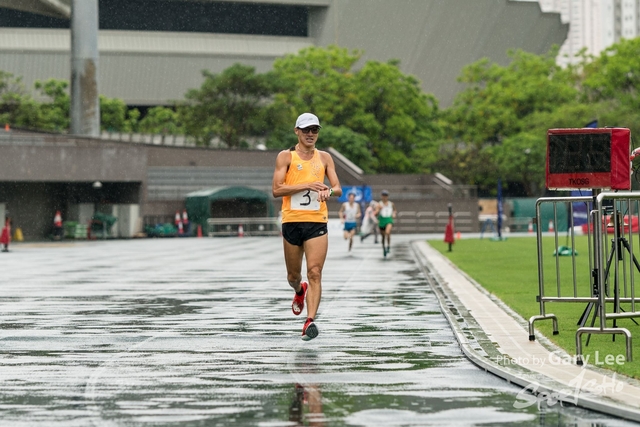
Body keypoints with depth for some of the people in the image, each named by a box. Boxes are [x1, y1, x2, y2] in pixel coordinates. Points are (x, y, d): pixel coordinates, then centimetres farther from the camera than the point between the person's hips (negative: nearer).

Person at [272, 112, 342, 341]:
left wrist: (329, 191, -15)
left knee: (315, 273, -13)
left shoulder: (325, 158, 11)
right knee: (293, 275, 12)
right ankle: (300, 291, 47)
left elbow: (338, 189, 9)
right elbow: (276, 189, -7)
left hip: (317, 222, 1)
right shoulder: (285, 157, 2)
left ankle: (310, 321, -19)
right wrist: (307, 185, -16)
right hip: (292, 221, -1)